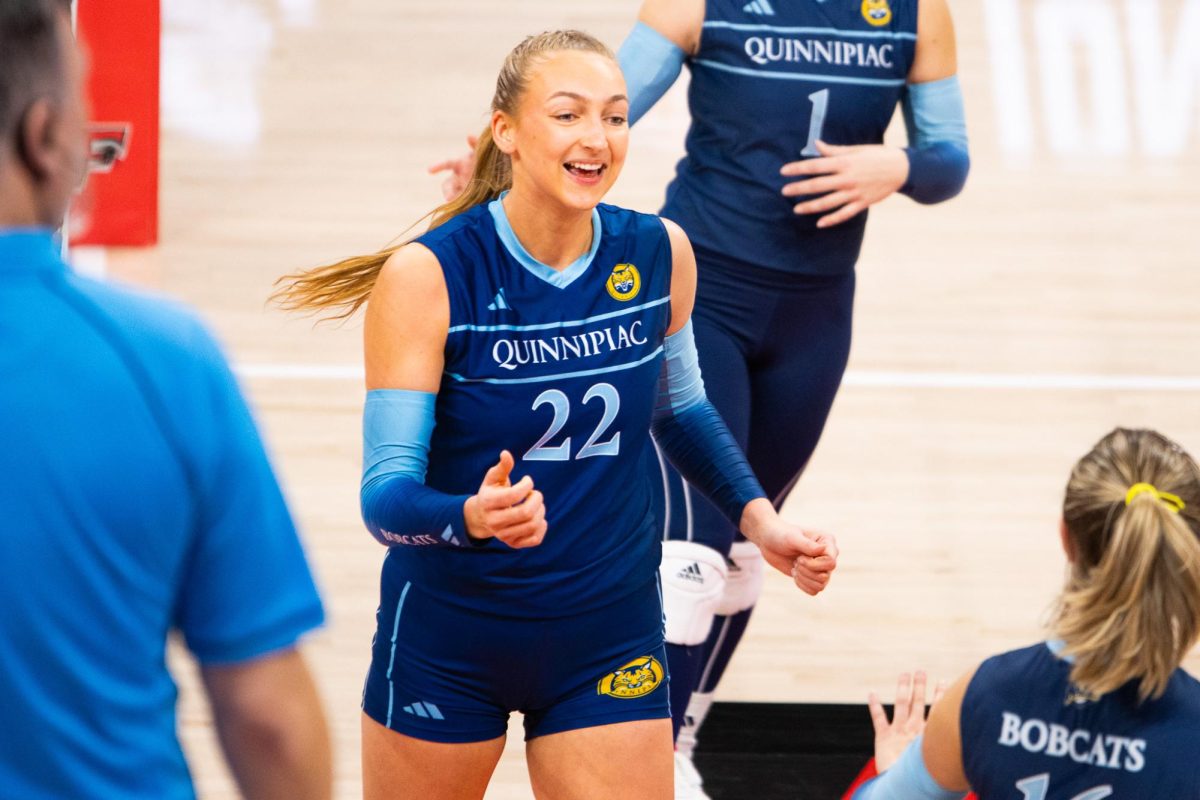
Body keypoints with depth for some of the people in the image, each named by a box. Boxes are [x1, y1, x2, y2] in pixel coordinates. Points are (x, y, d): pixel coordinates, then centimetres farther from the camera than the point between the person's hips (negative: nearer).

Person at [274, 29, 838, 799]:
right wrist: (472, 517, -43)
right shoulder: (428, 275, -20)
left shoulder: (661, 255, -7)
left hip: (609, 640, 3)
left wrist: (757, 517, 3)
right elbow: (386, 492, -23)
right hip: (449, 640, -3)